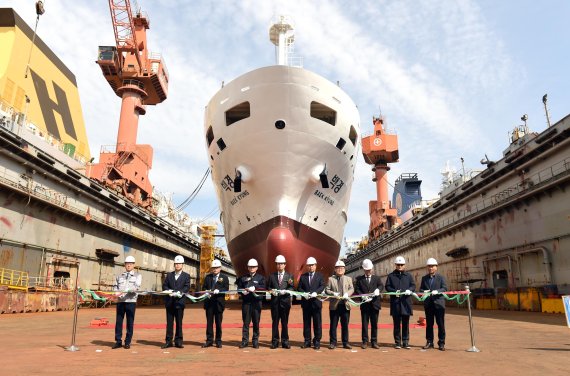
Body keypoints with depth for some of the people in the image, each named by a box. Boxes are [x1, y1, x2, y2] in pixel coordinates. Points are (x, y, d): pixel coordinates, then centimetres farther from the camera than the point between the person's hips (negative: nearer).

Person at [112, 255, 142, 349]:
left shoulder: (137, 276, 8)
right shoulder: (119, 276, 18)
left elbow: (137, 287, -7)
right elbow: (115, 286, 16)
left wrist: (127, 290, -23)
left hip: (131, 301, -2)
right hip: (120, 300, 3)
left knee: (130, 322, 0)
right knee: (118, 321, 3)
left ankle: (128, 342, 9)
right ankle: (118, 341, 13)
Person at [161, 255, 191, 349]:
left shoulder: (186, 276, 5)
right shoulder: (169, 275, 15)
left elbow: (187, 287, -5)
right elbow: (164, 286, 7)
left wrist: (179, 292, -21)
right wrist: (169, 291, -13)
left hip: (179, 301, -2)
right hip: (169, 302, 2)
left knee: (179, 322, 2)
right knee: (169, 322, 6)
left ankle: (178, 341, 9)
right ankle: (168, 341, 12)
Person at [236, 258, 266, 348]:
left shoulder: (261, 278, 9)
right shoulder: (243, 278, 15)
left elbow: (263, 289, -3)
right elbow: (239, 288, 11)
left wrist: (254, 288, -17)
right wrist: (243, 291, -9)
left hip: (257, 302, -1)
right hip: (246, 302, 1)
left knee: (256, 322, 3)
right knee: (246, 322, 1)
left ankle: (255, 341, 12)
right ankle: (245, 341, 8)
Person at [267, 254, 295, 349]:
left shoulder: (289, 276, 8)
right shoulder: (272, 276, 11)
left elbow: (292, 288, 1)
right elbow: (268, 287, 11)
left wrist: (285, 291, -16)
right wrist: (272, 290, -9)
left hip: (285, 301, -1)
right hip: (275, 301, 1)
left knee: (285, 322, 4)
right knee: (275, 322, 4)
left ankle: (285, 342, 12)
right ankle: (275, 341, 11)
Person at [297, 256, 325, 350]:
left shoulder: (320, 276, 7)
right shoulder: (303, 276, 12)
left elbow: (322, 286, -6)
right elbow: (299, 288, 7)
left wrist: (315, 292, -22)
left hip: (316, 302, -2)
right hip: (306, 302, 2)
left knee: (317, 323, 1)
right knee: (306, 322, 6)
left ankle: (317, 341, 10)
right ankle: (307, 341, 13)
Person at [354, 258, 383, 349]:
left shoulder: (376, 278, 12)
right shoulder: (359, 279, 7)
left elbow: (381, 285, -3)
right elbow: (357, 290, -1)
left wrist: (378, 289, -25)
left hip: (375, 304, 1)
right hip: (364, 305, -1)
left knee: (374, 324, 6)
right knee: (364, 324, 3)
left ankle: (374, 342, 13)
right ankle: (365, 342, 10)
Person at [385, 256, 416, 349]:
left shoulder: (408, 275, 11)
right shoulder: (391, 276, 7)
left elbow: (413, 286, 8)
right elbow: (387, 287, 3)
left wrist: (409, 290, -14)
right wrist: (395, 291, -14)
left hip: (406, 302, 1)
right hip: (395, 303, -1)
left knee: (406, 323, 6)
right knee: (396, 323, 4)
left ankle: (405, 341, 15)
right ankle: (397, 342, 12)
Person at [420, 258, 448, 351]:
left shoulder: (441, 277, 3)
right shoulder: (424, 278, 12)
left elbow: (445, 288, -5)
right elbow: (421, 289, 11)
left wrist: (437, 291, -22)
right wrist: (424, 291, -11)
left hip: (439, 303, -3)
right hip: (428, 304, 3)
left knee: (441, 324, 1)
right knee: (429, 324, 8)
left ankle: (441, 343, 10)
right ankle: (429, 342, 16)